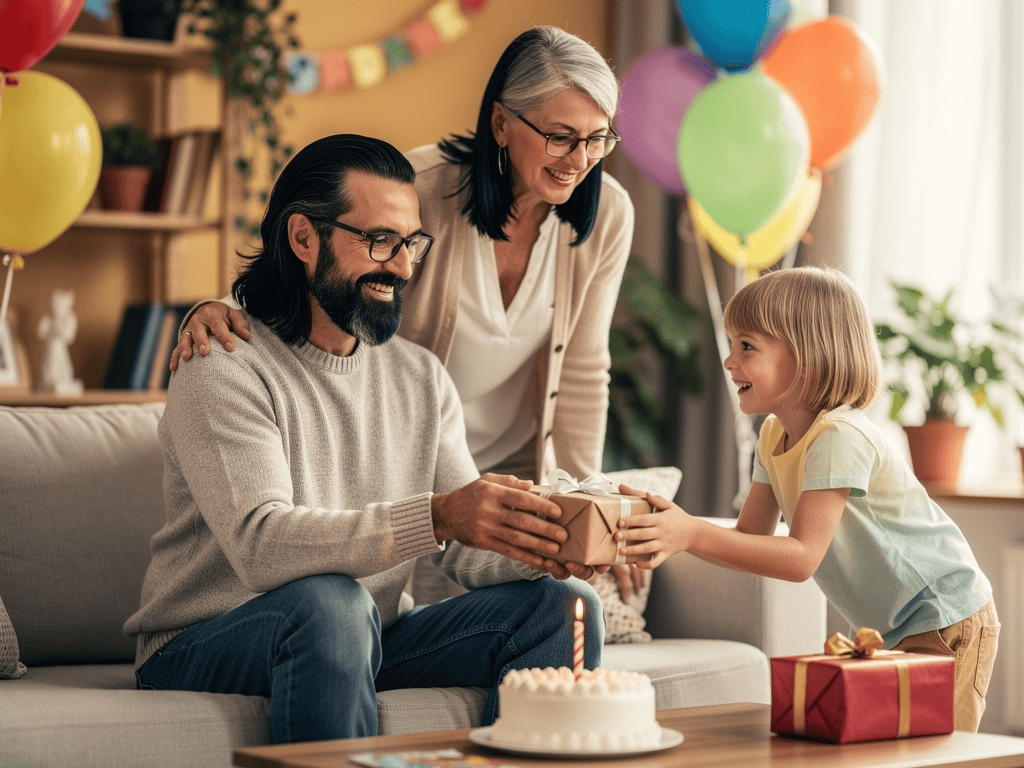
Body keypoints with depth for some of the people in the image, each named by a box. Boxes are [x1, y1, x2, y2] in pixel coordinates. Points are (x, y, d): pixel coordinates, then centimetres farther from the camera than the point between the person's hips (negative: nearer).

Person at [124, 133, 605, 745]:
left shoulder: (423, 378, 9)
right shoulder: (224, 370, -14)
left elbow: (465, 551, 2)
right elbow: (261, 545, -29)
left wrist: (535, 546, -22)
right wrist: (437, 516, -41)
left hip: (365, 644, 6)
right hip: (206, 646, -6)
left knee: (565, 606, -12)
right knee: (329, 601, -37)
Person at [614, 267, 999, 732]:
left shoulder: (840, 438, -25)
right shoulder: (773, 437, 4)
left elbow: (801, 557, -30)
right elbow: (752, 537, 2)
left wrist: (693, 535, -35)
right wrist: (672, 529, -15)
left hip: (946, 625, -9)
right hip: (894, 632, 9)